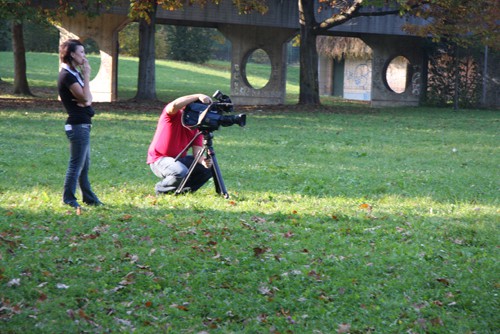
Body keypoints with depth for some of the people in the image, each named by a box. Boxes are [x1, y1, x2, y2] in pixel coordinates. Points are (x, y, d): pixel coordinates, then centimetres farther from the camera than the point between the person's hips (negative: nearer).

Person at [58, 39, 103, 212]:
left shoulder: (74, 73, 15)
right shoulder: (67, 75, -15)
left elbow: (88, 99, 12)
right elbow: (85, 97, -20)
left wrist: (85, 101, -11)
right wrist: (86, 75, -13)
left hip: (83, 124, 10)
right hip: (77, 125, -10)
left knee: (84, 164, 16)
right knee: (77, 163, -5)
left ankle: (88, 197, 24)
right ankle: (68, 198, 2)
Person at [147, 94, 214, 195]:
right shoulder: (174, 115, -15)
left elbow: (197, 150, -10)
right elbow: (174, 105, -41)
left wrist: (203, 161, -34)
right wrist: (198, 96, -40)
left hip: (180, 159, 7)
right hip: (159, 159, -7)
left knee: (209, 168, -3)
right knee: (182, 172, -35)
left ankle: (182, 190, 8)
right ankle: (161, 189, -6)